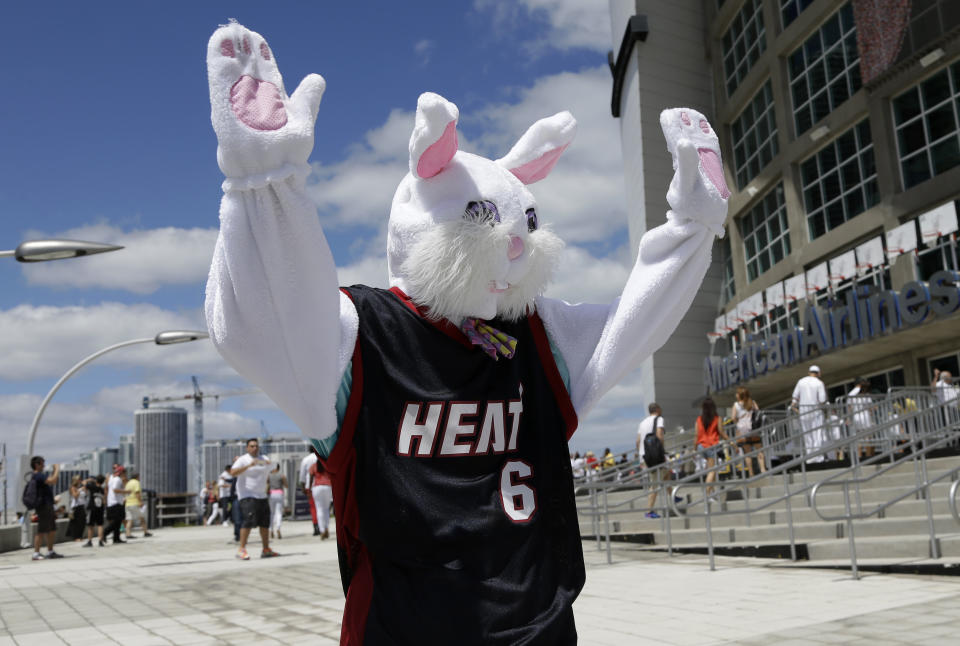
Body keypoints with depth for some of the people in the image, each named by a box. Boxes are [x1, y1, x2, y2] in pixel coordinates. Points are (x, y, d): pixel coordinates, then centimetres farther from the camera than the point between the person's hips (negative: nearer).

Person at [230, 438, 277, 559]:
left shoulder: (263, 459, 13)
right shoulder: (243, 460, -7)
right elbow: (233, 472, -21)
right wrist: (248, 465, -31)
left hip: (261, 496, 6)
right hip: (247, 496, -6)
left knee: (265, 522, 7)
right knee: (249, 520, -19)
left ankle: (266, 550, 17)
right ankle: (241, 550, -16)